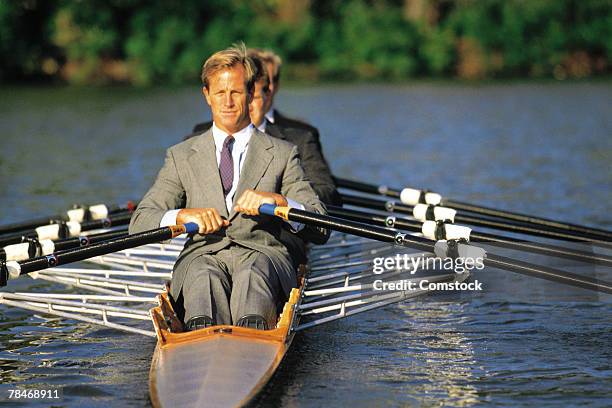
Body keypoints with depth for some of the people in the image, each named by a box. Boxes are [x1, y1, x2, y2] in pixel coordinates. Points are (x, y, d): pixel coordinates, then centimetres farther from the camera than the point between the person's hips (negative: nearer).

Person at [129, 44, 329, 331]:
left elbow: (321, 230, 8)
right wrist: (182, 216, -11)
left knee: (252, 272, -39)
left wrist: (277, 200, -12)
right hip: (203, 254, 1)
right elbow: (139, 222, 11)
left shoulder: (282, 154, 18)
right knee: (203, 275, -37)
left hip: (262, 254, -1)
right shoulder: (181, 156, 22)